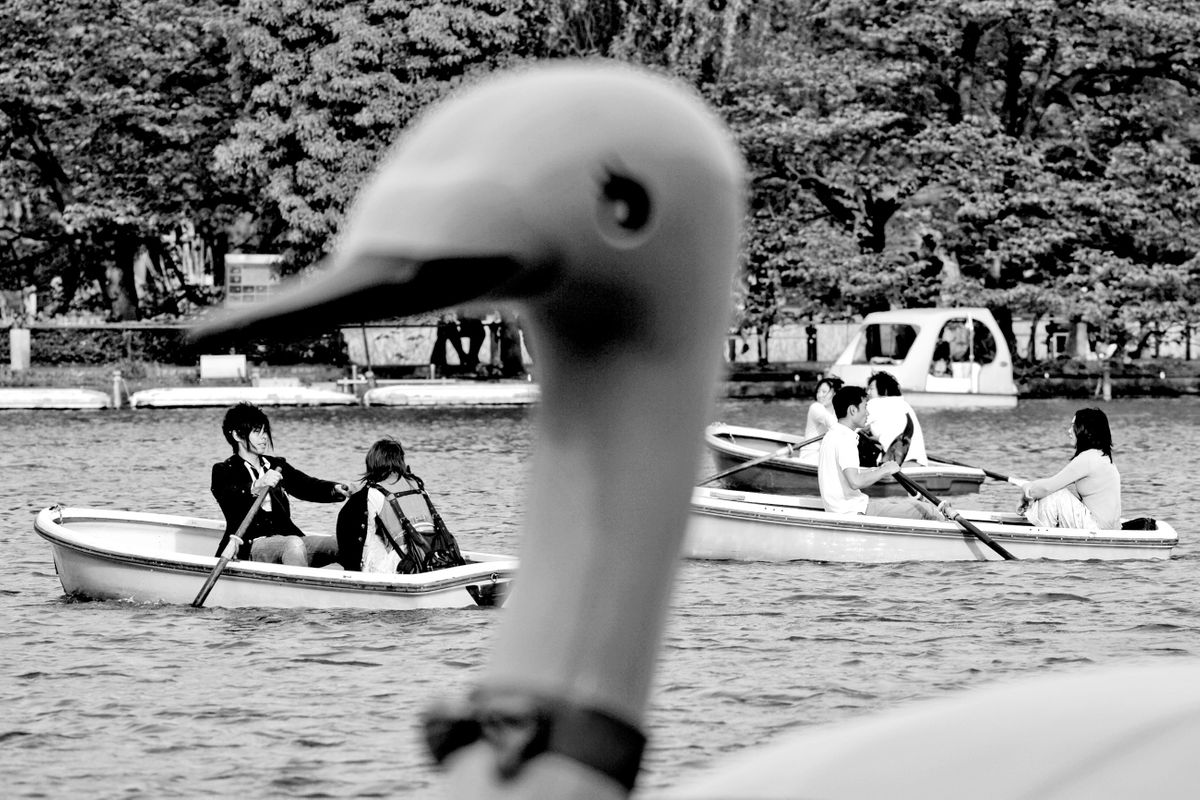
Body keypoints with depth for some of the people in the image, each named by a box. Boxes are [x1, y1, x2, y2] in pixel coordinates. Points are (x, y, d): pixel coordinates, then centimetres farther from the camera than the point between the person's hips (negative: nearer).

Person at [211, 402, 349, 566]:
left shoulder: (277, 465, 20)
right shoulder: (224, 471, 3)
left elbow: (308, 485, 6)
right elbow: (227, 496, -19)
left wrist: (336, 490, -16)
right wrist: (256, 486, -40)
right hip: (250, 546, -6)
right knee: (294, 544, -38)